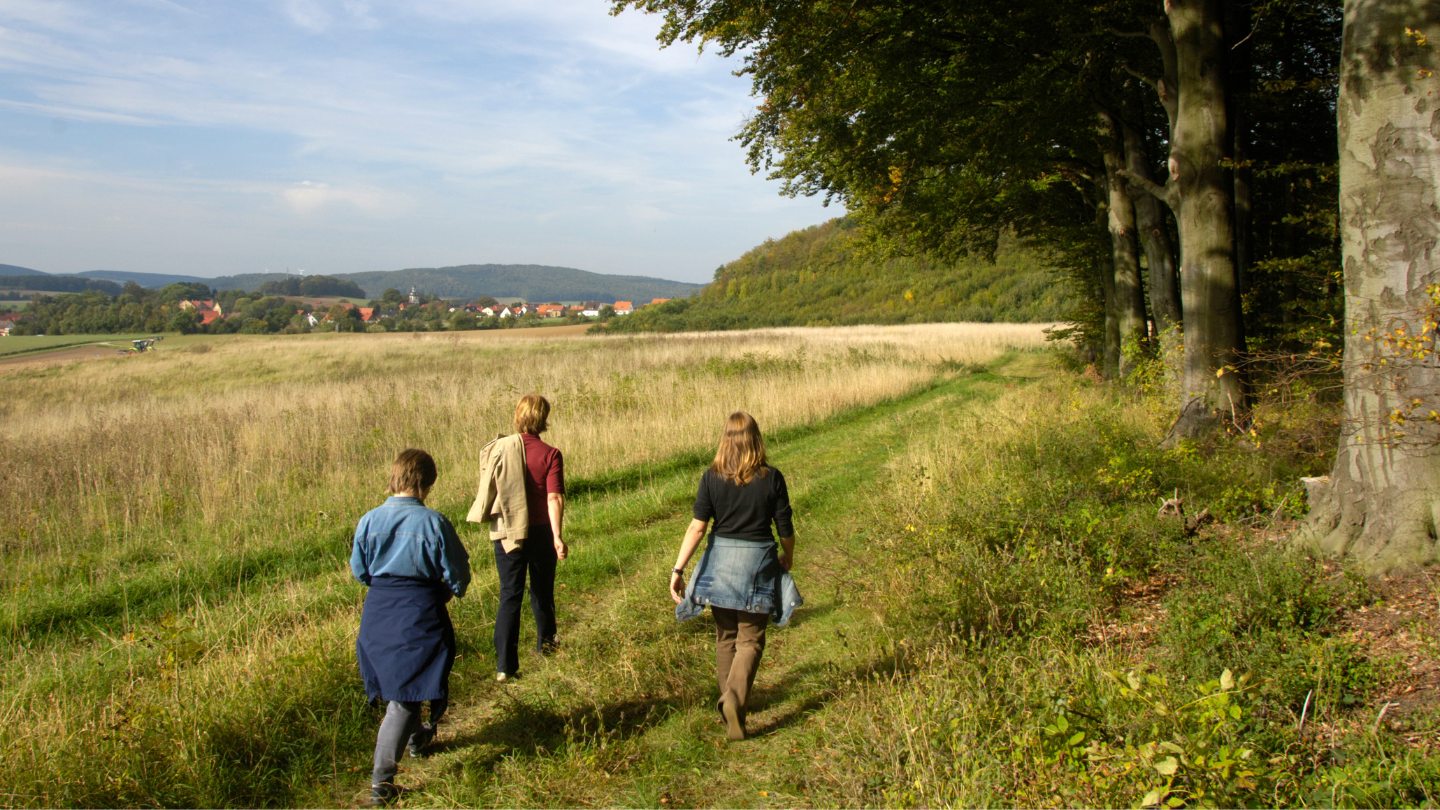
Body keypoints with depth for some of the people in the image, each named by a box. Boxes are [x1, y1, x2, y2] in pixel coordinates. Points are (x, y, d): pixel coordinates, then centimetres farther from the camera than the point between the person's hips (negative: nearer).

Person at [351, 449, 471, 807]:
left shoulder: (370, 520, -3)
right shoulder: (433, 522, -14)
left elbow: (359, 569, 8)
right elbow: (457, 570, -6)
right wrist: (450, 591, 15)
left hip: (378, 610, 4)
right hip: (420, 612, -4)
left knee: (394, 681, 24)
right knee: (405, 695, 2)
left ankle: (417, 736, 46)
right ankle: (382, 779, 1)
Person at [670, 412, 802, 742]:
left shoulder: (711, 477, -5)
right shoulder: (772, 478, -7)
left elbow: (697, 527, -10)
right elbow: (785, 528, 0)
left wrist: (678, 569, -7)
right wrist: (787, 556, 20)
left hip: (720, 560, 2)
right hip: (759, 562, -1)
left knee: (726, 636, 18)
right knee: (750, 639, 5)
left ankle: (729, 701, 27)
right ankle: (735, 699, -16)